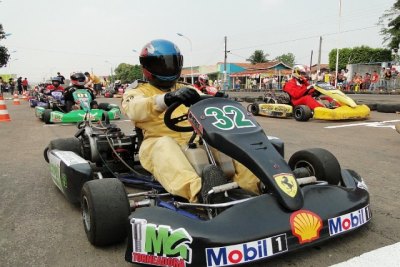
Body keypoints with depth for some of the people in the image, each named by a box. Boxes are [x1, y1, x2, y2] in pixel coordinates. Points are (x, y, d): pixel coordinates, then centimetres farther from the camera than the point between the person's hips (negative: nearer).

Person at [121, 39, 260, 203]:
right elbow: (135, 109, -14)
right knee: (165, 146, -36)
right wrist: (168, 98, -33)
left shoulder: (187, 90, 25)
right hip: (158, 145, -3)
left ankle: (260, 182, -43)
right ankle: (198, 191, -61)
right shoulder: (138, 92, 11)